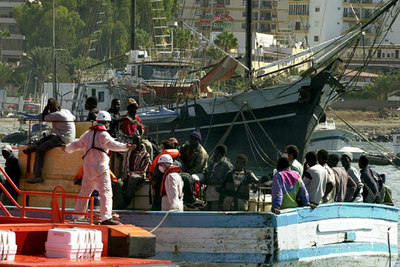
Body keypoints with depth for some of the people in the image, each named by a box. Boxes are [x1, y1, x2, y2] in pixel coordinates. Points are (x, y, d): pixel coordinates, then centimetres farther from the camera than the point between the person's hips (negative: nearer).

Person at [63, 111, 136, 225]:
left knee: (85, 191, 20)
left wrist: (67, 148, 47)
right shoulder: (103, 135, -9)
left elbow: (77, 144, 28)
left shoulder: (88, 134, 13)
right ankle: (106, 217, -25)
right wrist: (126, 147, -39)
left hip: (88, 168, 7)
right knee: (105, 192, -13)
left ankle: (77, 215, 29)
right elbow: (112, 144, -28)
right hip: (100, 168, -7)